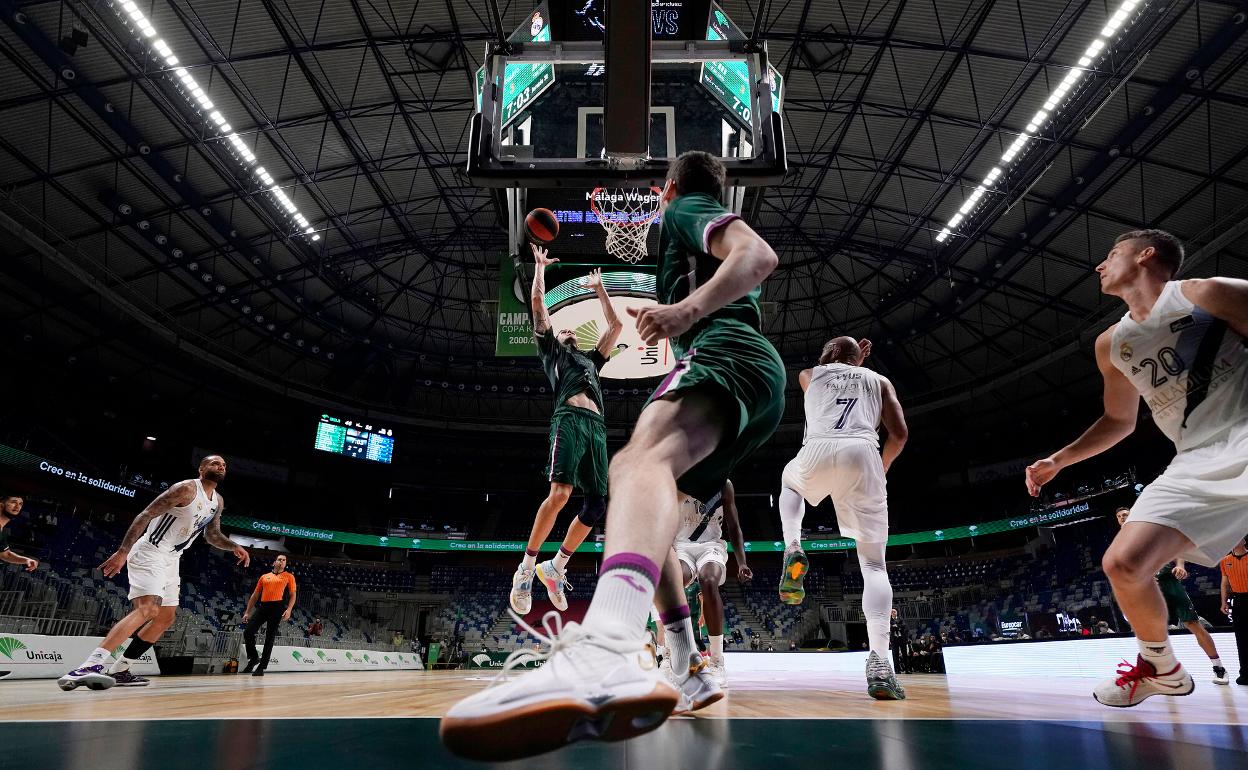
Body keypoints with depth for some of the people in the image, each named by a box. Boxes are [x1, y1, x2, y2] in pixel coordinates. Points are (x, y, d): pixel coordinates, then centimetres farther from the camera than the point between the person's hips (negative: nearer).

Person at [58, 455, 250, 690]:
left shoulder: (218, 502, 9)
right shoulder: (186, 488, -16)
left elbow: (212, 535, 23)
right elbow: (145, 516, -20)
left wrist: (234, 547, 8)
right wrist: (122, 552, -27)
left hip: (170, 559, 10)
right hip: (149, 553, -10)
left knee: (166, 617, 11)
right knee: (147, 609, -28)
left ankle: (118, 670, 19)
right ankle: (89, 666, -36)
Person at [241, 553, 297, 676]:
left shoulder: (289, 577, 9)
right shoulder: (264, 577, 18)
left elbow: (292, 595, 4)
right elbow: (255, 595, 20)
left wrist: (289, 609, -11)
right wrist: (247, 612, 13)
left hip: (277, 607, -3)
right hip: (263, 606, 3)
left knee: (270, 637, -3)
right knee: (248, 632, -7)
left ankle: (262, 667, 4)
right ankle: (253, 658, 15)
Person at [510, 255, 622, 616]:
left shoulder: (591, 359, 37)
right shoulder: (551, 349, 25)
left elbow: (615, 326, 42)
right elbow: (538, 304, 19)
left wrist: (598, 288, 47)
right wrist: (540, 266, 28)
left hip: (596, 426, 6)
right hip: (570, 420, -6)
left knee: (597, 504, -3)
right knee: (560, 492, -24)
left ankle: (555, 568, 9)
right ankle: (527, 567, -14)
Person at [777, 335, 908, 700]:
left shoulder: (809, 375, 26)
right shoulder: (878, 380, 25)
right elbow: (899, 433, 14)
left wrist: (851, 362, 57)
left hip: (817, 451, 0)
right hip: (862, 454, 0)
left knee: (789, 481, 38)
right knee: (874, 565, 7)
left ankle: (792, 549, 11)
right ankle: (879, 663, -11)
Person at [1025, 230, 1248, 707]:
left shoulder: (1210, 294, -4)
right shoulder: (1111, 345, 14)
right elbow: (1119, 421, 26)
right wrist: (1056, 461, 20)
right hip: (1199, 463, 6)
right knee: (1123, 565, -6)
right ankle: (1160, 667, 21)